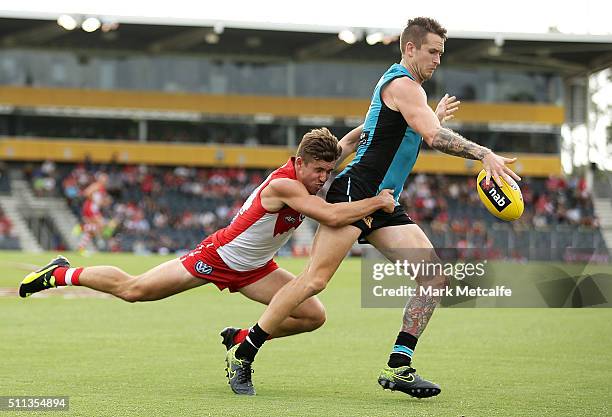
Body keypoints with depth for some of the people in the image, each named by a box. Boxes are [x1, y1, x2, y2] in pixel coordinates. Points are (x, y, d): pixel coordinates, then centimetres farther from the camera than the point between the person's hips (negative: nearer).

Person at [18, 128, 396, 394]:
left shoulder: (305, 183, -6)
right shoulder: (283, 185, -33)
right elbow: (332, 217, -44)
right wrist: (377, 202, -37)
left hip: (254, 270, 8)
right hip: (217, 257, -8)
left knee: (315, 315, -5)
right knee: (131, 290, 0)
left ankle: (243, 339, 13)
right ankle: (61, 274, 24)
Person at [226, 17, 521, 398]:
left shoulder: (401, 85, 22)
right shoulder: (403, 85, -9)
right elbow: (434, 137, -23)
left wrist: (432, 117, 34)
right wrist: (484, 154, -27)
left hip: (383, 206, 10)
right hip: (355, 193, -10)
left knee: (434, 280, -4)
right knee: (315, 280, -15)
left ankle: (398, 367, -6)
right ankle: (242, 354, -8)